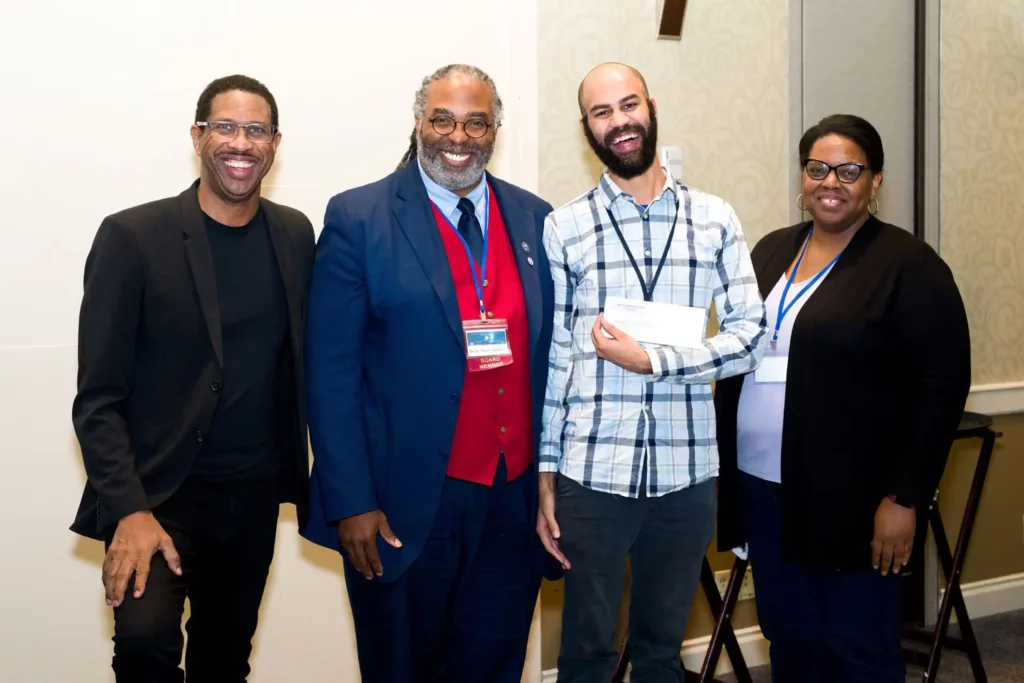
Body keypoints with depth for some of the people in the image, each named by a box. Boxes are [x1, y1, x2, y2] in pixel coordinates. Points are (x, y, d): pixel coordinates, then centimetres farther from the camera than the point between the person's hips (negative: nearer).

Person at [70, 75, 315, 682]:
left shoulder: (295, 236, 5)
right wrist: (129, 511, -20)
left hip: (255, 497, 5)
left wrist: (317, 476, 6)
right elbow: (99, 398, -9)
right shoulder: (133, 237, -8)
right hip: (160, 495, -4)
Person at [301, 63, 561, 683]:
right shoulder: (358, 219, -5)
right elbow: (331, 371, -8)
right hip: (406, 507, -3)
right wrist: (351, 503, -12)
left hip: (515, 499, 4)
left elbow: (550, 353, 11)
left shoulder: (534, 218, 8)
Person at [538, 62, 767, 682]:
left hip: (688, 475, 1)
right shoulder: (565, 228, 2)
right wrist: (544, 479, -1)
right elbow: (550, 359, 2)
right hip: (591, 475, -1)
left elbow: (751, 334, 0)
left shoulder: (715, 220, 5)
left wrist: (651, 361, -13)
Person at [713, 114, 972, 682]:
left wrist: (904, 498, -14)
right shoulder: (771, 251, 11)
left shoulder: (908, 265, -8)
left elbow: (942, 386, -11)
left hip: (850, 500, -6)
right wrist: (720, 463, 13)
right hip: (761, 488, 6)